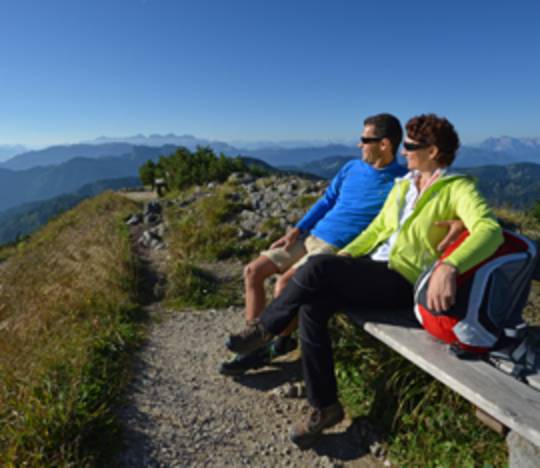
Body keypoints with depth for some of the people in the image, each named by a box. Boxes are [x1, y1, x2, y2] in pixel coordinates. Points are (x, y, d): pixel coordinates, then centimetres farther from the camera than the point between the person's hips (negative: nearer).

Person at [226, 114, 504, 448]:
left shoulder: (458, 188, -6)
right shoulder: (402, 185, 16)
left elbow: (490, 230, -24)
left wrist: (448, 267, -43)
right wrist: (342, 257, 4)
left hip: (403, 282, -7)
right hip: (373, 266, 7)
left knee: (317, 268, -27)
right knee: (312, 307, -20)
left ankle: (266, 328, -5)